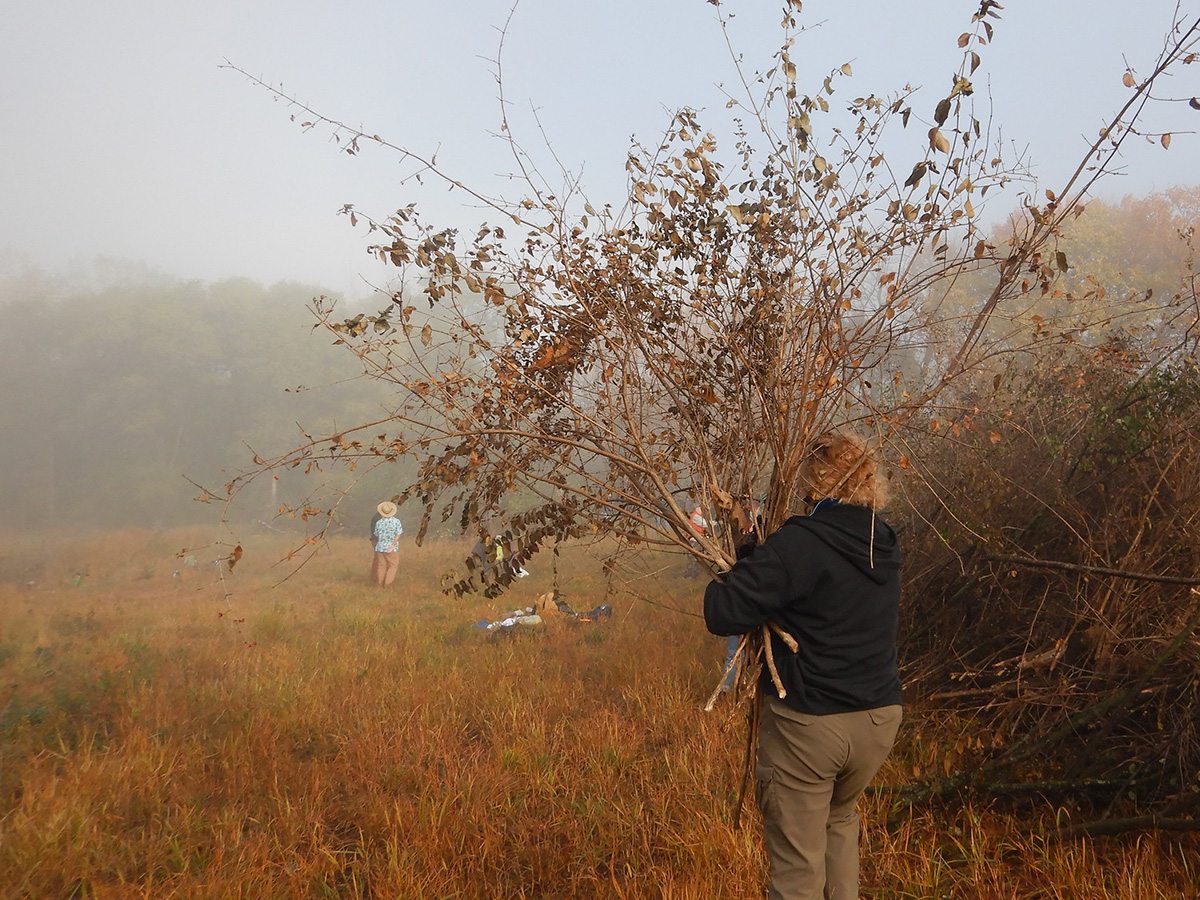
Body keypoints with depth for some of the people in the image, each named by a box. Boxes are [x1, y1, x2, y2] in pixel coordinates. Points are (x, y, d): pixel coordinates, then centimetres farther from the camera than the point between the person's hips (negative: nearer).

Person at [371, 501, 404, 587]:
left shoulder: (378, 523, -5)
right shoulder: (396, 521, -10)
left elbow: (376, 536, 7)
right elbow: (398, 535, -16)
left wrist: (376, 545, 25)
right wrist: (392, 546, -15)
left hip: (380, 548, 2)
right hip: (393, 550, -2)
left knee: (381, 567, 13)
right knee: (392, 566, 8)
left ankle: (380, 584, 20)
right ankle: (387, 584, 2)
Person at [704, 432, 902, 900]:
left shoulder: (799, 544, -19)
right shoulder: (886, 545, 4)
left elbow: (722, 613, -23)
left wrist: (729, 577, 0)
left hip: (808, 724, -7)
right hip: (879, 720, 7)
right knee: (840, 817, 33)